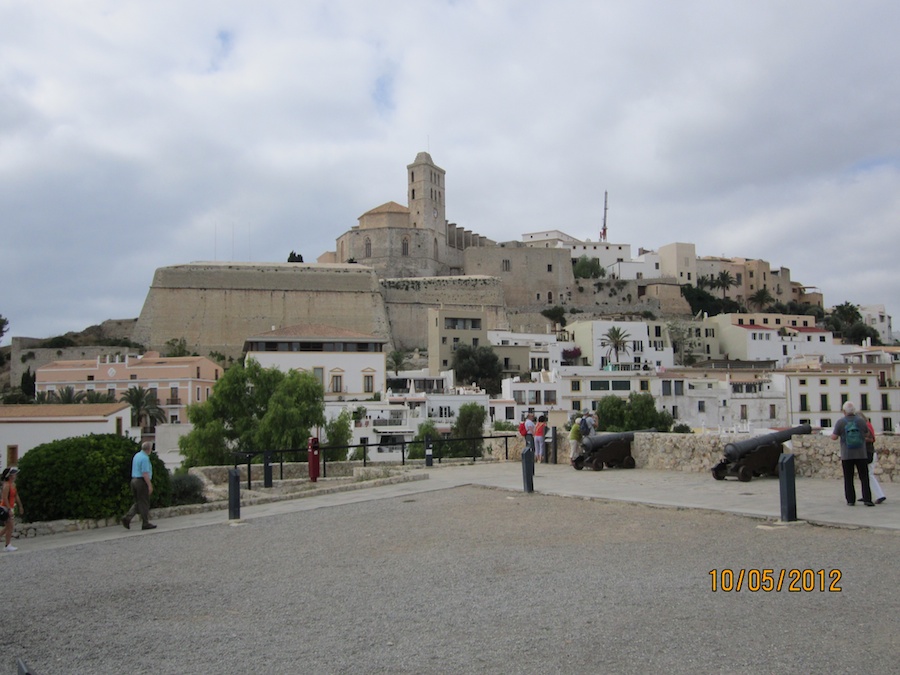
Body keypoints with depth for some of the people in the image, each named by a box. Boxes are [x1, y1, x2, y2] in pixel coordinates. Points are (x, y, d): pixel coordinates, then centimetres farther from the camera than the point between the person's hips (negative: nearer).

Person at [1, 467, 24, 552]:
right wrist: (9, 509, -25)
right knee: (10, 526, -6)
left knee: (8, 526, 13)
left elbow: (16, 496, 18)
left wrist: (20, 506, 19)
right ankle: (8, 545, -1)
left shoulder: (13, 484, 10)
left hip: (10, 507, 9)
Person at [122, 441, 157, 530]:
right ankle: (145, 523, 4)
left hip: (134, 480, 9)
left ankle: (127, 517, -1)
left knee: (138, 503, 13)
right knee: (144, 503, -1)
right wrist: (149, 485, -17)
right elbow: (145, 473, -21)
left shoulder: (136, 455, 14)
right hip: (142, 481, -9)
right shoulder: (145, 458, -16)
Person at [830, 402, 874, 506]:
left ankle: (850, 500, 6)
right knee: (864, 478, 6)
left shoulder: (840, 422, -8)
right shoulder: (861, 420, -4)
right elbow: (867, 434, 11)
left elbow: (834, 437, -5)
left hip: (846, 455, 0)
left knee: (848, 479, 7)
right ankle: (867, 499, -2)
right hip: (860, 454, 1)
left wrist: (835, 431, 14)